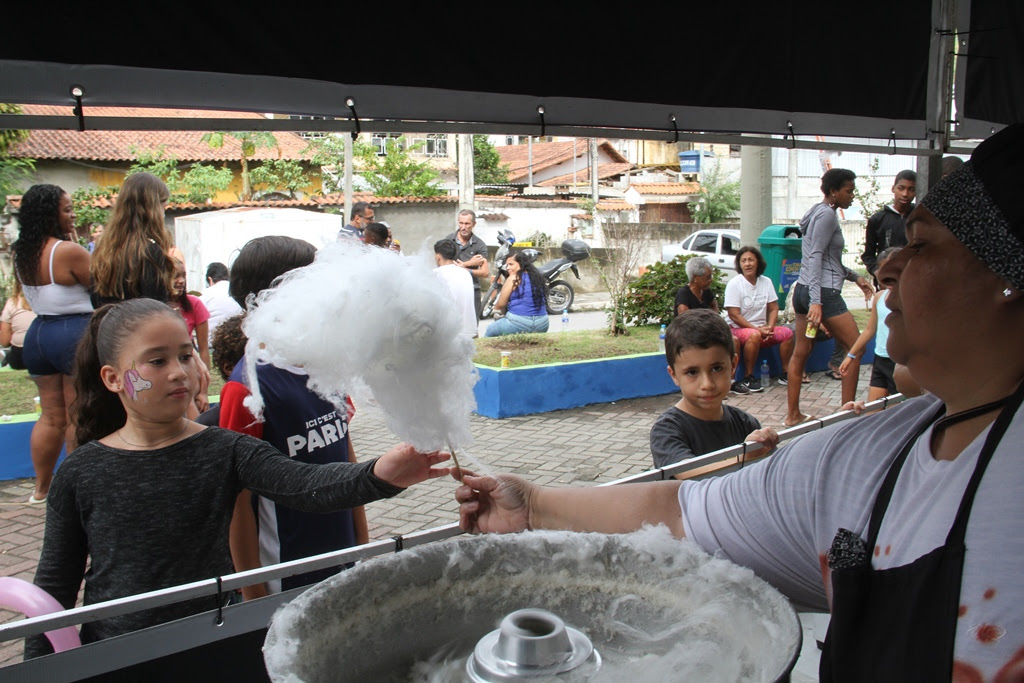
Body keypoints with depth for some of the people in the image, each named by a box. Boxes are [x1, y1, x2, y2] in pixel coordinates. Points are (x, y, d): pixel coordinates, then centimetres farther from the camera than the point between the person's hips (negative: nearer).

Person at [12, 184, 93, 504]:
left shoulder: (20, 254, 7)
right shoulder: (69, 251, -17)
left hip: (38, 332, 8)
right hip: (75, 334, -8)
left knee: (50, 415, 15)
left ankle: (41, 489, 20)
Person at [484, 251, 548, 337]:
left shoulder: (513, 279, -6)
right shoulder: (538, 277, 11)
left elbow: (501, 304, -2)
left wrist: (495, 310, 21)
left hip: (519, 322, -7)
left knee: (489, 330, 16)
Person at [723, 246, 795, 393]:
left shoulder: (766, 282, 6)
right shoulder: (734, 284, -9)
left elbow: (773, 308, 7)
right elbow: (734, 315, -15)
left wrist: (769, 328, -12)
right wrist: (758, 329, -19)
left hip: (762, 328, 5)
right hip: (738, 328, -5)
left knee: (787, 333, -16)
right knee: (754, 335, -36)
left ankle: (785, 374, -4)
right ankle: (749, 377, -24)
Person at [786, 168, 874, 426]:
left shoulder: (820, 212, 19)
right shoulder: (827, 214, -11)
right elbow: (815, 258, -19)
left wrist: (855, 277, 25)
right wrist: (816, 302, -26)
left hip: (802, 290, 10)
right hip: (823, 292, -10)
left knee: (800, 352, 9)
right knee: (856, 348, 1)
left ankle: (793, 415, 14)